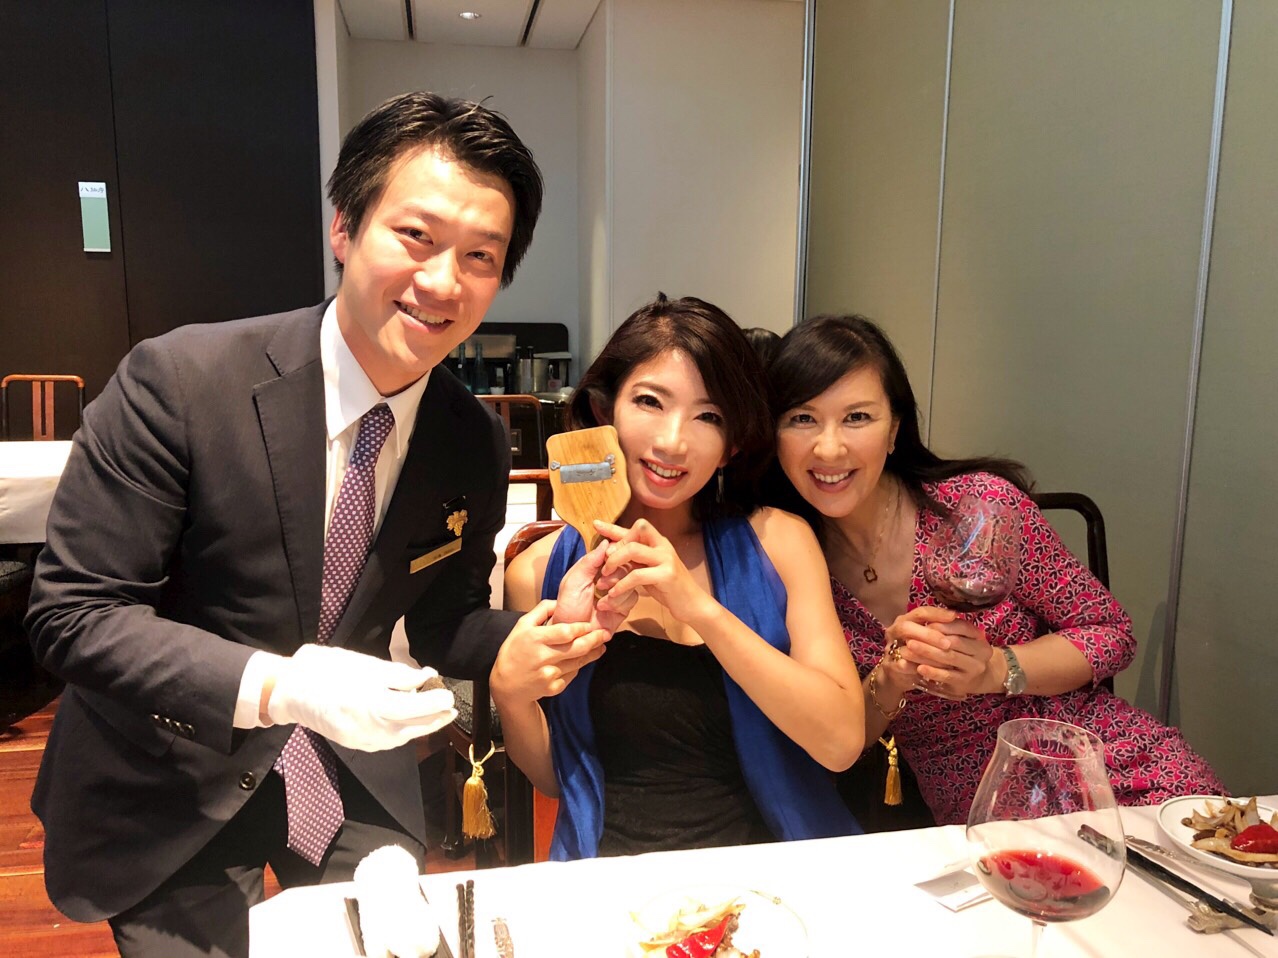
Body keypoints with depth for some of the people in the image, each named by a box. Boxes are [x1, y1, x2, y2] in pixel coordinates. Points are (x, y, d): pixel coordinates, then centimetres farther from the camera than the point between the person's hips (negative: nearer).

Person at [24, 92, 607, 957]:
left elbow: (437, 618, 3)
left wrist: (519, 639, -19)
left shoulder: (477, 447, -9)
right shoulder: (178, 381, -22)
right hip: (168, 794, -2)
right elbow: (72, 612, -20)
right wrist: (276, 687, -33)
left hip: (359, 784, 3)